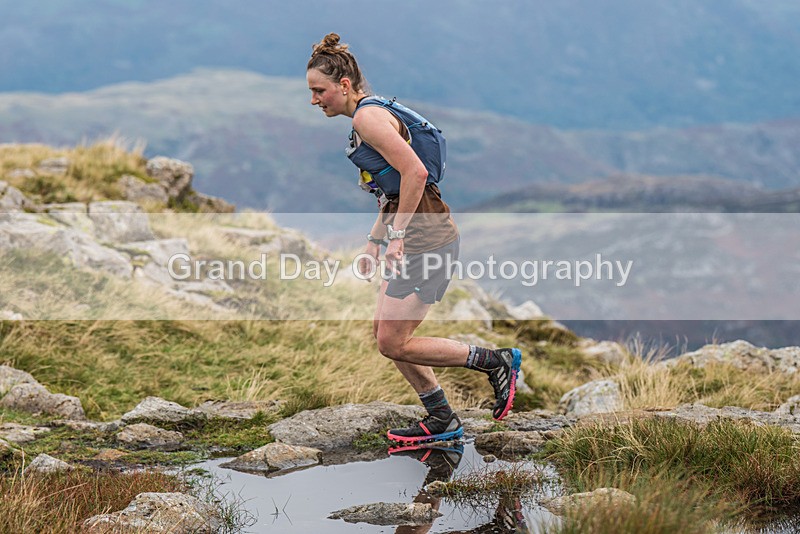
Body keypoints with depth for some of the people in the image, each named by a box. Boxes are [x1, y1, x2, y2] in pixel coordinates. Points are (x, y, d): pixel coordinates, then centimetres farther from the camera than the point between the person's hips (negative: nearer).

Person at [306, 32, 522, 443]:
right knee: (385, 333, 14)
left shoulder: (368, 117, -14)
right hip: (415, 238, 10)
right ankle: (442, 421, 20)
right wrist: (375, 240, 23)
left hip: (426, 240, -10)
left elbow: (415, 173, -24)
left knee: (393, 343, -8)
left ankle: (497, 362, 1)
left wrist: (396, 235, -21)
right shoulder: (376, 113, 18)